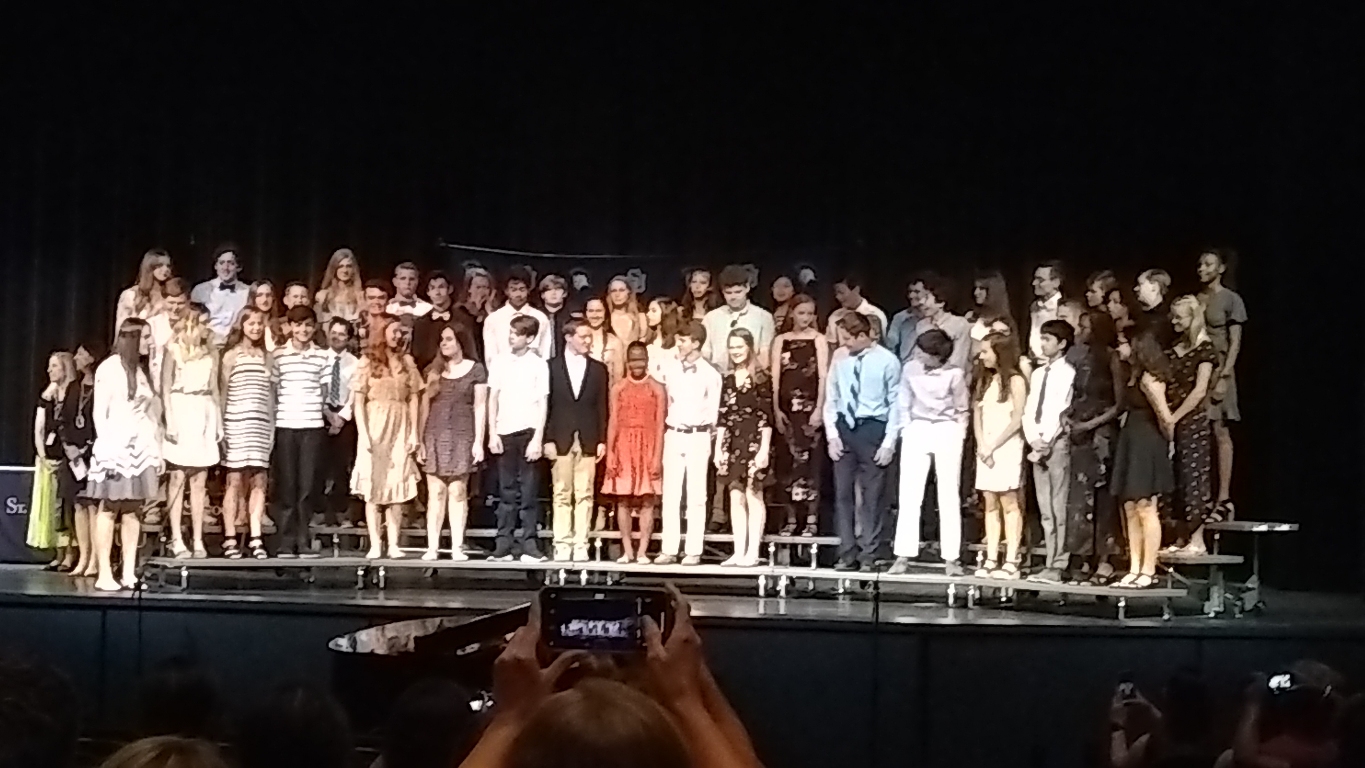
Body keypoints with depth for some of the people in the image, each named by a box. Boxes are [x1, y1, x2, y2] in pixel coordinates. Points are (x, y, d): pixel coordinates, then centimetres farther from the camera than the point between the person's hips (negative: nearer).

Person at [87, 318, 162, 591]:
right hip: (116, 445, -6)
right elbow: (99, 412, -6)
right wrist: (106, 448, -13)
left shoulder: (141, 370, 17)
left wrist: (156, 449, 9)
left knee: (132, 510, 3)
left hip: (141, 446, 6)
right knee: (110, 509, -7)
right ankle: (105, 575, -8)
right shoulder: (109, 368, -3)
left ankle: (129, 573, 3)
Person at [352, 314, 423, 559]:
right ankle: (375, 545, -1)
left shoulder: (406, 361, 8)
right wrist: (363, 434, -10)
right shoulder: (367, 361, 1)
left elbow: (413, 399, 7)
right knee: (373, 486, -1)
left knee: (397, 486, 1)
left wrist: (414, 433, 0)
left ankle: (393, 544, 3)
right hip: (375, 426, -2)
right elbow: (358, 401, -2)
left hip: (400, 428, 2)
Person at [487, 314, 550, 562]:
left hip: (528, 431, -2)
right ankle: (503, 545, 6)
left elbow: (542, 404, -1)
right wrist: (492, 433, 2)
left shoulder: (538, 364, 1)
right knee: (507, 491, 4)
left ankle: (529, 545, 3)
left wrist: (538, 439, -7)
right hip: (504, 432, 2)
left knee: (529, 491, 0)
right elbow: (493, 398, 9)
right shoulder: (499, 361, 7)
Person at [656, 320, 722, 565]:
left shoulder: (710, 374, -5)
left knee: (696, 495, 0)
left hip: (698, 437, -3)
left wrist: (706, 434, -1)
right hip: (673, 435, 3)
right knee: (670, 494, 2)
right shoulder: (669, 370, 5)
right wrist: (669, 427, 9)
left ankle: (694, 550, 2)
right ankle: (669, 549, 4)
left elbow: (713, 411, -1)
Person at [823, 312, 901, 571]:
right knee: (843, 493, 5)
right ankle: (847, 554, 12)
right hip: (844, 427, 4)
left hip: (873, 428, -4)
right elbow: (831, 400, 10)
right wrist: (832, 435, 1)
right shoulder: (840, 361, 5)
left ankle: (868, 555, 9)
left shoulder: (887, 362, -7)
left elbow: (896, 404, -5)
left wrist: (889, 443, -9)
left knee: (871, 495, 2)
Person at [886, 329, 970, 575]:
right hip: (917, 429, 2)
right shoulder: (910, 369, -1)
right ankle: (903, 555, -1)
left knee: (949, 495, 0)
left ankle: (951, 558, 4)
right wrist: (905, 429, 5)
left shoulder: (954, 374, -7)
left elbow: (962, 409, 5)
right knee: (909, 494, -2)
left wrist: (958, 434, 0)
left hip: (947, 430, -2)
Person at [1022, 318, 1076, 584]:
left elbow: (1061, 411, -11)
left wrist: (1046, 442, -12)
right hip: (1037, 445, 7)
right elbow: (1029, 410, 15)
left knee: (1059, 509, -8)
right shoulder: (1037, 374, 18)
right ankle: (1051, 564, 7)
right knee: (1046, 510, 6)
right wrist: (1032, 439, -1)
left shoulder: (1068, 372, -5)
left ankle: (1057, 567, -10)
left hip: (1058, 444, -7)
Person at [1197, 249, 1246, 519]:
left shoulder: (1231, 299, 0)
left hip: (1218, 369, -4)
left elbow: (1235, 343, -4)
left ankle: (1223, 497, -3)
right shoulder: (1195, 300, 13)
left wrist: (1224, 377, -12)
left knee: (1220, 433, -3)